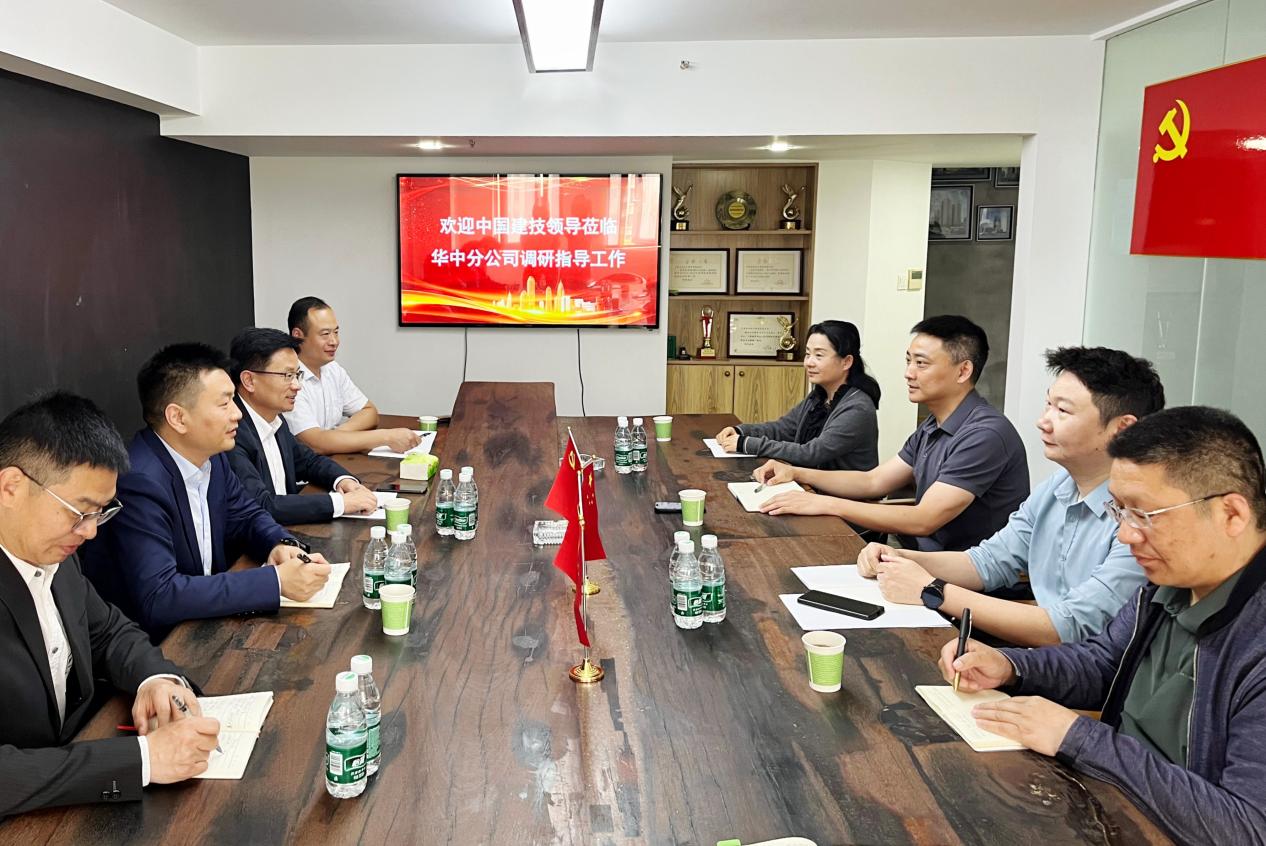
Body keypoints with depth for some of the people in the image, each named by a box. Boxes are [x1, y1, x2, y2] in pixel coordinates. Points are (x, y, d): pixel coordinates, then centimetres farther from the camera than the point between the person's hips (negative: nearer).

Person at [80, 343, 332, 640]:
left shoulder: (210, 457, -2)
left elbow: (247, 516, 13)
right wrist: (277, 581, -29)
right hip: (150, 647, -7)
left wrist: (281, 546, -9)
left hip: (202, 627, 7)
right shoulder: (138, 482, -24)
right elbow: (158, 597, -30)